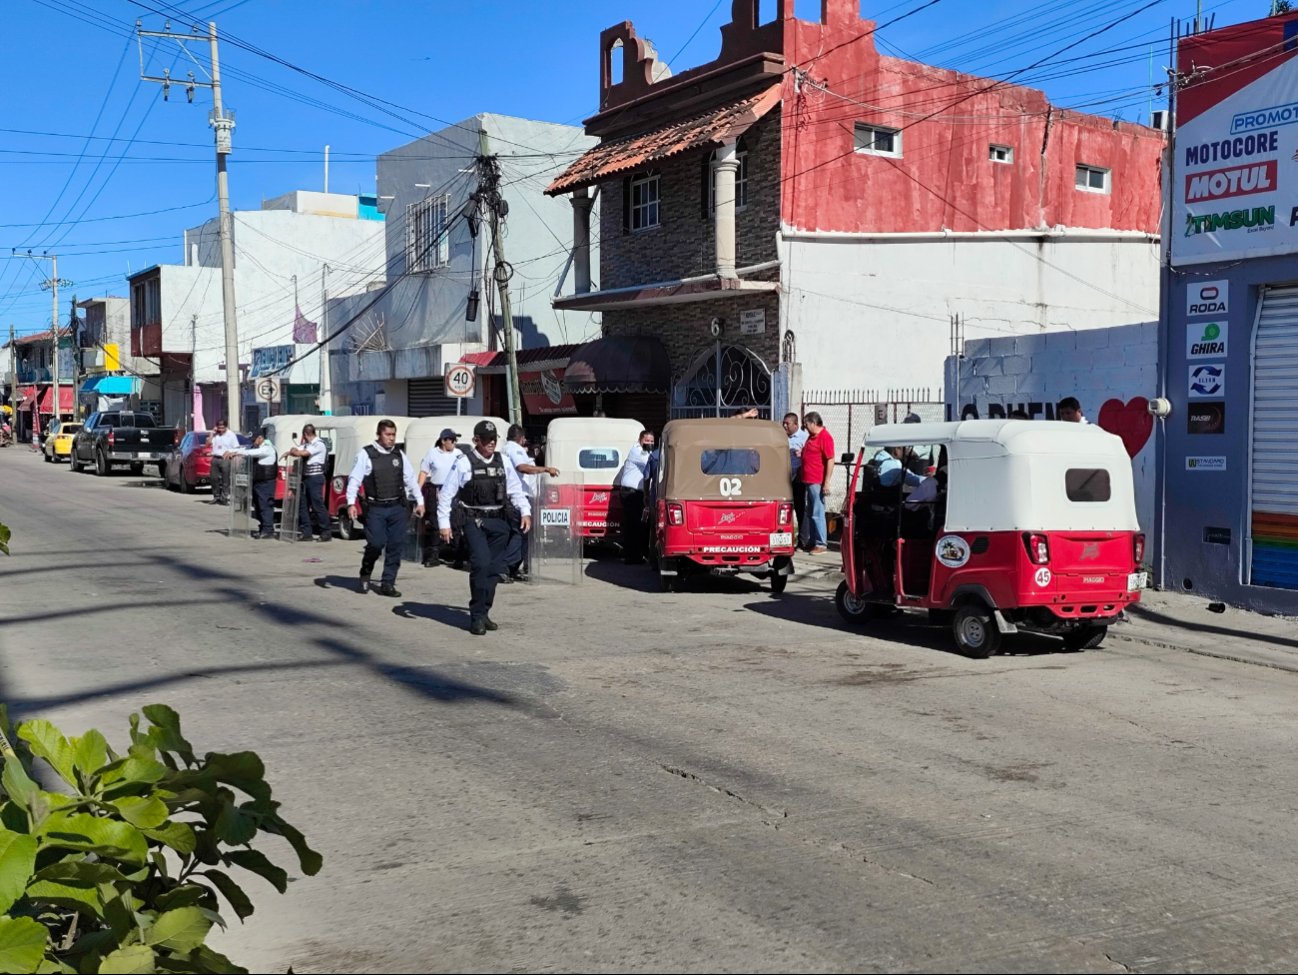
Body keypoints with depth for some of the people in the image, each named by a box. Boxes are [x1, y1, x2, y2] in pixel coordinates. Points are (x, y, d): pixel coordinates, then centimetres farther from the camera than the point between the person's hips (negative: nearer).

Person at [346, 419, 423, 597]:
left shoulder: (400, 455, 11)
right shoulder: (366, 455, -3)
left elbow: (411, 480, 16)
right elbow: (354, 479, -6)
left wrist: (419, 501, 13)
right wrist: (351, 503, -15)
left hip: (397, 508, 4)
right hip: (375, 508, -4)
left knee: (396, 546, 2)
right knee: (376, 544, -9)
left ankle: (387, 583, 12)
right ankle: (365, 574, 20)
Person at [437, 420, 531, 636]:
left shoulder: (503, 462, 11)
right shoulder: (464, 463, -5)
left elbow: (515, 490, 17)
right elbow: (446, 494, -4)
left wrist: (524, 512, 4)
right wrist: (444, 523, -8)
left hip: (499, 522, 5)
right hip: (475, 521, -5)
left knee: (494, 569, 7)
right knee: (481, 564, -17)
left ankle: (483, 613, 20)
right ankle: (477, 617, -8)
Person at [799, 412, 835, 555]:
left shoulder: (825, 437, -13)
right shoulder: (811, 436, 16)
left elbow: (830, 460, -17)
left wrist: (826, 483, -20)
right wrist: (801, 453, 12)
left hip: (817, 482, -9)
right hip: (808, 481, 9)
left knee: (817, 514, -7)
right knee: (811, 513, 13)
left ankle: (821, 544, -4)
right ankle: (811, 542, 20)